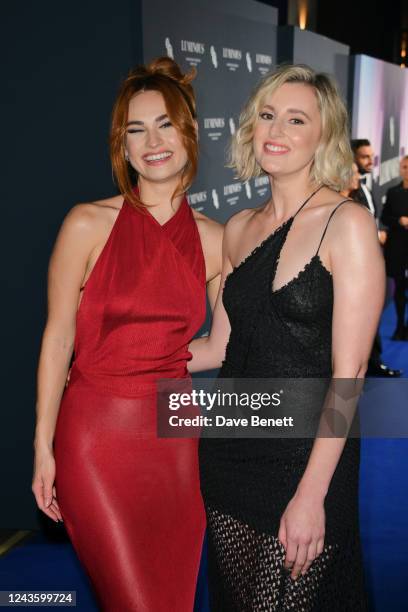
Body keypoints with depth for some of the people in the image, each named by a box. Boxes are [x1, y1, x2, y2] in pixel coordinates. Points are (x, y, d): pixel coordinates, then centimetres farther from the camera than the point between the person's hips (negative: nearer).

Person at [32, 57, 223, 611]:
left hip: (174, 439, 4)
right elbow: (58, 338, -5)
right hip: (97, 436, -3)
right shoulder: (89, 224, -6)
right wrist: (43, 449, -5)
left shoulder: (215, 241, 3)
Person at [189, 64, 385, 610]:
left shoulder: (347, 223, -12)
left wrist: (310, 494, -17)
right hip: (229, 452, 6)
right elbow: (218, 347, 10)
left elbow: (349, 372, -15)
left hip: (305, 458, -5)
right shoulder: (239, 228, 6)